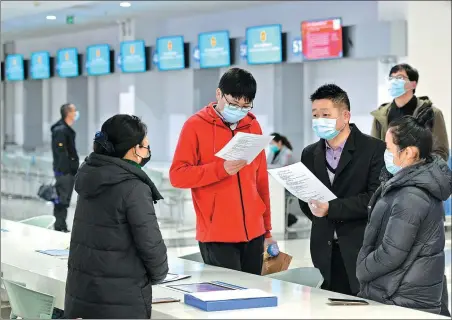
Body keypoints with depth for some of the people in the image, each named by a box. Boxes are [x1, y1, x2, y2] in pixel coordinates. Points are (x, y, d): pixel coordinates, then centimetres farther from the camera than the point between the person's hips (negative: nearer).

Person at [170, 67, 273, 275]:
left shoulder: (253, 126, 11)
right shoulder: (196, 126, -3)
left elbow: (261, 179, 15)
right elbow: (177, 175, -8)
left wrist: (267, 229, 15)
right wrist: (221, 169, -20)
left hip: (253, 232, 5)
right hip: (217, 234, -5)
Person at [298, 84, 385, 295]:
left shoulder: (374, 149, -4)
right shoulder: (310, 154, 13)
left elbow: (375, 198, -13)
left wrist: (331, 208, -17)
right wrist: (320, 219, -3)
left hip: (361, 251, -4)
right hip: (325, 253, 5)